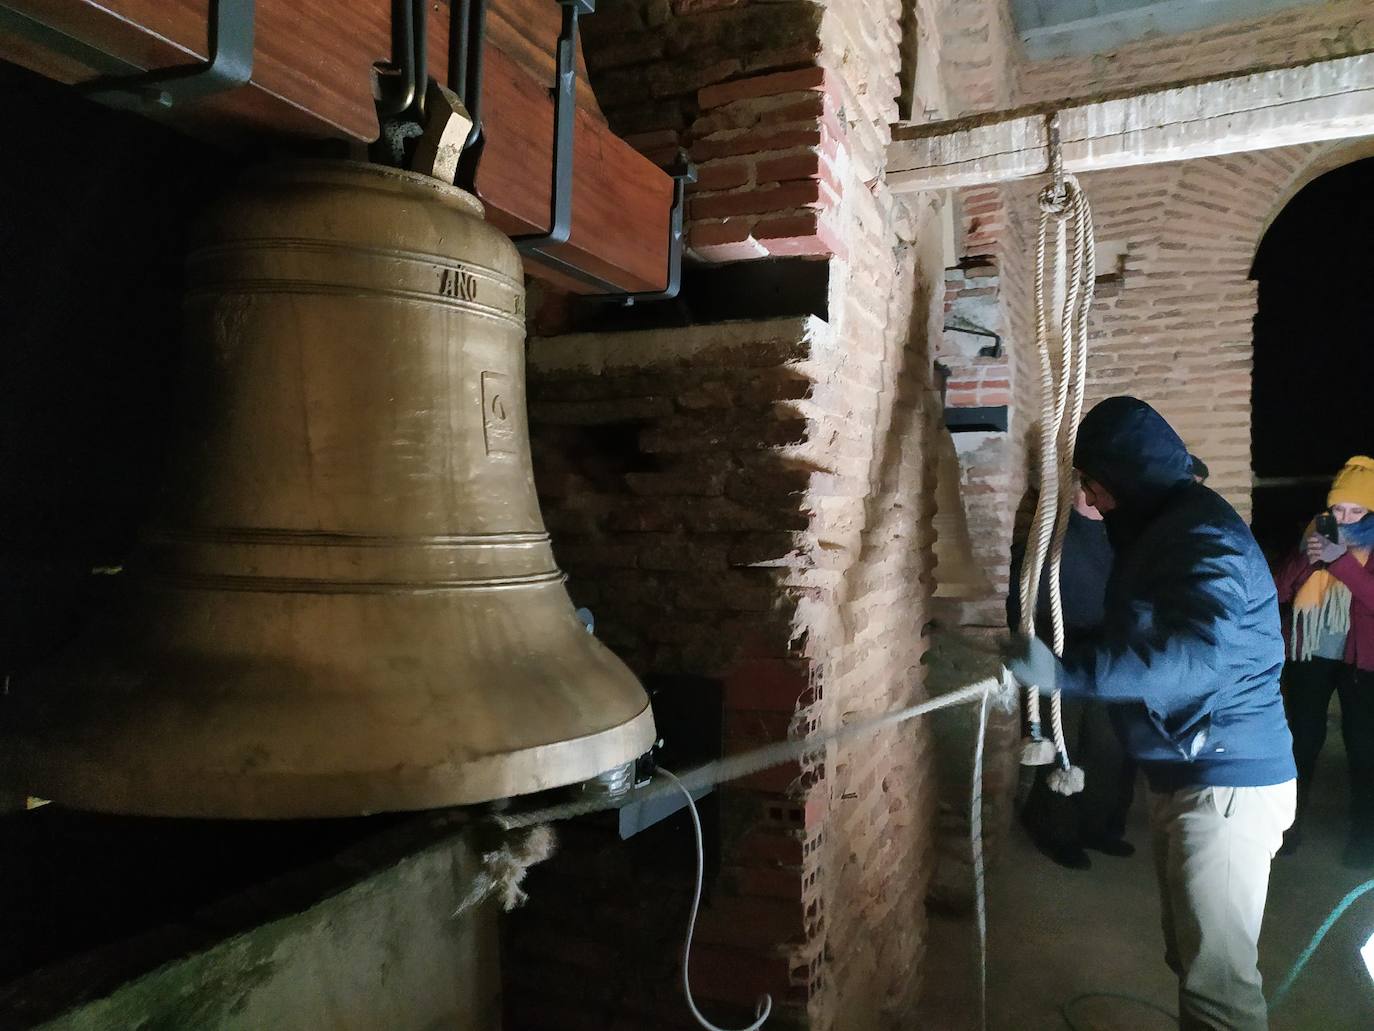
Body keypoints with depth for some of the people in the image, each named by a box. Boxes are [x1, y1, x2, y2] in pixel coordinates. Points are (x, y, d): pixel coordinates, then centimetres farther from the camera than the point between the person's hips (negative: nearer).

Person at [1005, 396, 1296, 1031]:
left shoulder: (1204, 538, -19)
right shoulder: (1162, 529, 12)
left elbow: (1195, 653, -35)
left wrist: (1065, 671, -39)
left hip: (1226, 785, -10)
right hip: (1184, 777, 10)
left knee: (1216, 975, -2)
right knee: (1191, 955, 19)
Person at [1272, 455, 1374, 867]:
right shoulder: (1314, 532, 4)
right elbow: (1280, 590, -1)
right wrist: (1306, 558, -17)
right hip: (1309, 655, 2)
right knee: (1302, 740, 11)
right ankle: (1289, 821, 24)